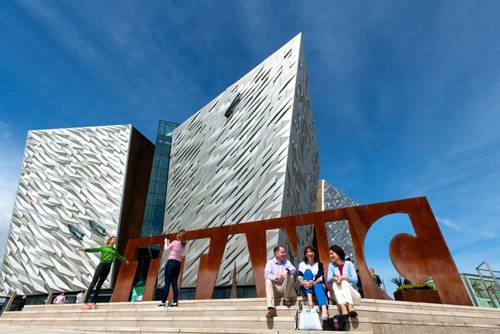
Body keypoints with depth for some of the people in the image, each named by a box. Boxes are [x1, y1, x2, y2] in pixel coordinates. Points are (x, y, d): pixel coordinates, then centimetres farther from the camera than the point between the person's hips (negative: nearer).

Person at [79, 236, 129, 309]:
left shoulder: (114, 250, 19)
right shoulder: (103, 247, 5)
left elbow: (119, 256, 36)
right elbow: (95, 249, -10)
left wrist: (124, 260, 50)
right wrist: (85, 249, -27)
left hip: (108, 267, 4)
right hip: (101, 265, -4)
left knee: (99, 285, 5)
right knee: (93, 283, -7)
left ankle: (93, 302, 9)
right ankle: (85, 302, -5)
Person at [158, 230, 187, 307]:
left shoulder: (174, 242, -5)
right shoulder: (183, 245, 13)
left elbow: (166, 249, 5)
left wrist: (166, 242, 20)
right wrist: (169, 243, 25)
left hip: (171, 262, -6)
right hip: (178, 264, 6)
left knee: (167, 283, -3)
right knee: (174, 283, 6)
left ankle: (163, 302, -1)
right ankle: (175, 302, 0)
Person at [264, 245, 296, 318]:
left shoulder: (286, 262, 11)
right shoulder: (270, 262, 3)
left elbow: (294, 269, -6)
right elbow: (266, 275, -11)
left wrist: (287, 270, -28)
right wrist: (276, 277, -29)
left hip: (284, 287, 1)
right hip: (275, 288, -1)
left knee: (290, 274, -22)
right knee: (268, 281, -31)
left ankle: (286, 299, -12)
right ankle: (271, 309, -42)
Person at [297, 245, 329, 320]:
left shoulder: (319, 264, 10)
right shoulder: (302, 264, 12)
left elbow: (321, 277, -5)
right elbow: (299, 277, -3)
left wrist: (314, 282, -26)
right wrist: (303, 282, -26)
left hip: (318, 285, 0)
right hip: (306, 289, 1)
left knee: (318, 286, -35)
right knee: (308, 271, -24)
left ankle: (324, 309, -61)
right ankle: (309, 299, -37)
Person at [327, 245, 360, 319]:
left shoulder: (348, 264, 3)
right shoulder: (331, 266, 9)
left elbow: (355, 280, -8)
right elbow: (328, 280, -5)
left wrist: (344, 278, -25)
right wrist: (334, 278, -27)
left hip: (352, 293, -2)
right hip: (340, 296, 2)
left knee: (344, 282, -29)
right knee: (335, 284, -27)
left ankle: (350, 306, -51)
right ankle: (343, 307, -48)